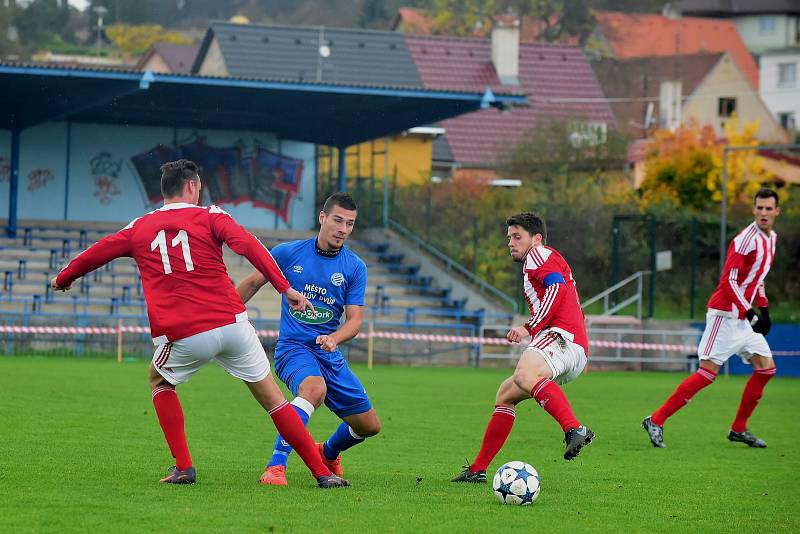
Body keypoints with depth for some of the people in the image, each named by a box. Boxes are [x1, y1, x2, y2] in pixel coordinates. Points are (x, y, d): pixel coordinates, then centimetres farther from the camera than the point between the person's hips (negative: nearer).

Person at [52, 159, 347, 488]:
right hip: (232, 324, -1)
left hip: (180, 336, 1)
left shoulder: (139, 228, 15)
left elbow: (95, 254, 28)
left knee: (159, 381, 31)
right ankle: (322, 473, 8)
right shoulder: (209, 217, 7)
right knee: (272, 397, 10)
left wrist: (63, 279, 47)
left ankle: (183, 467, 18)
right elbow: (248, 245, -10)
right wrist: (285, 289, -15)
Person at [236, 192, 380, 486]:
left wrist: (334, 338, -24)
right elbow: (252, 283, 9)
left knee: (369, 425, 9)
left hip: (330, 353, 4)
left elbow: (355, 319, -3)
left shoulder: (355, 268, 0)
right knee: (314, 388, -39)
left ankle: (328, 452, 43)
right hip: (293, 348, -4)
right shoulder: (288, 253, -4)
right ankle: (275, 465, -41)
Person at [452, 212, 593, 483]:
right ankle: (478, 469, 20)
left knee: (524, 375, -38)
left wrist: (530, 328, -19)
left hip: (562, 335, -11)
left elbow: (557, 288, -13)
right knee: (504, 395, 18)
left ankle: (575, 430, -56)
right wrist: (530, 328, 37)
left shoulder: (539, 255, 5)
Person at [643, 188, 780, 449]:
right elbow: (729, 281, -21)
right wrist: (750, 314, -23)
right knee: (708, 372, -13)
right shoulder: (746, 240, -17)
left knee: (766, 368, 5)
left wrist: (764, 309, 17)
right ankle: (656, 421, -10)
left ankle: (739, 429, 16)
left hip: (745, 317, 9)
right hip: (726, 314, -9)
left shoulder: (770, 238, 13)